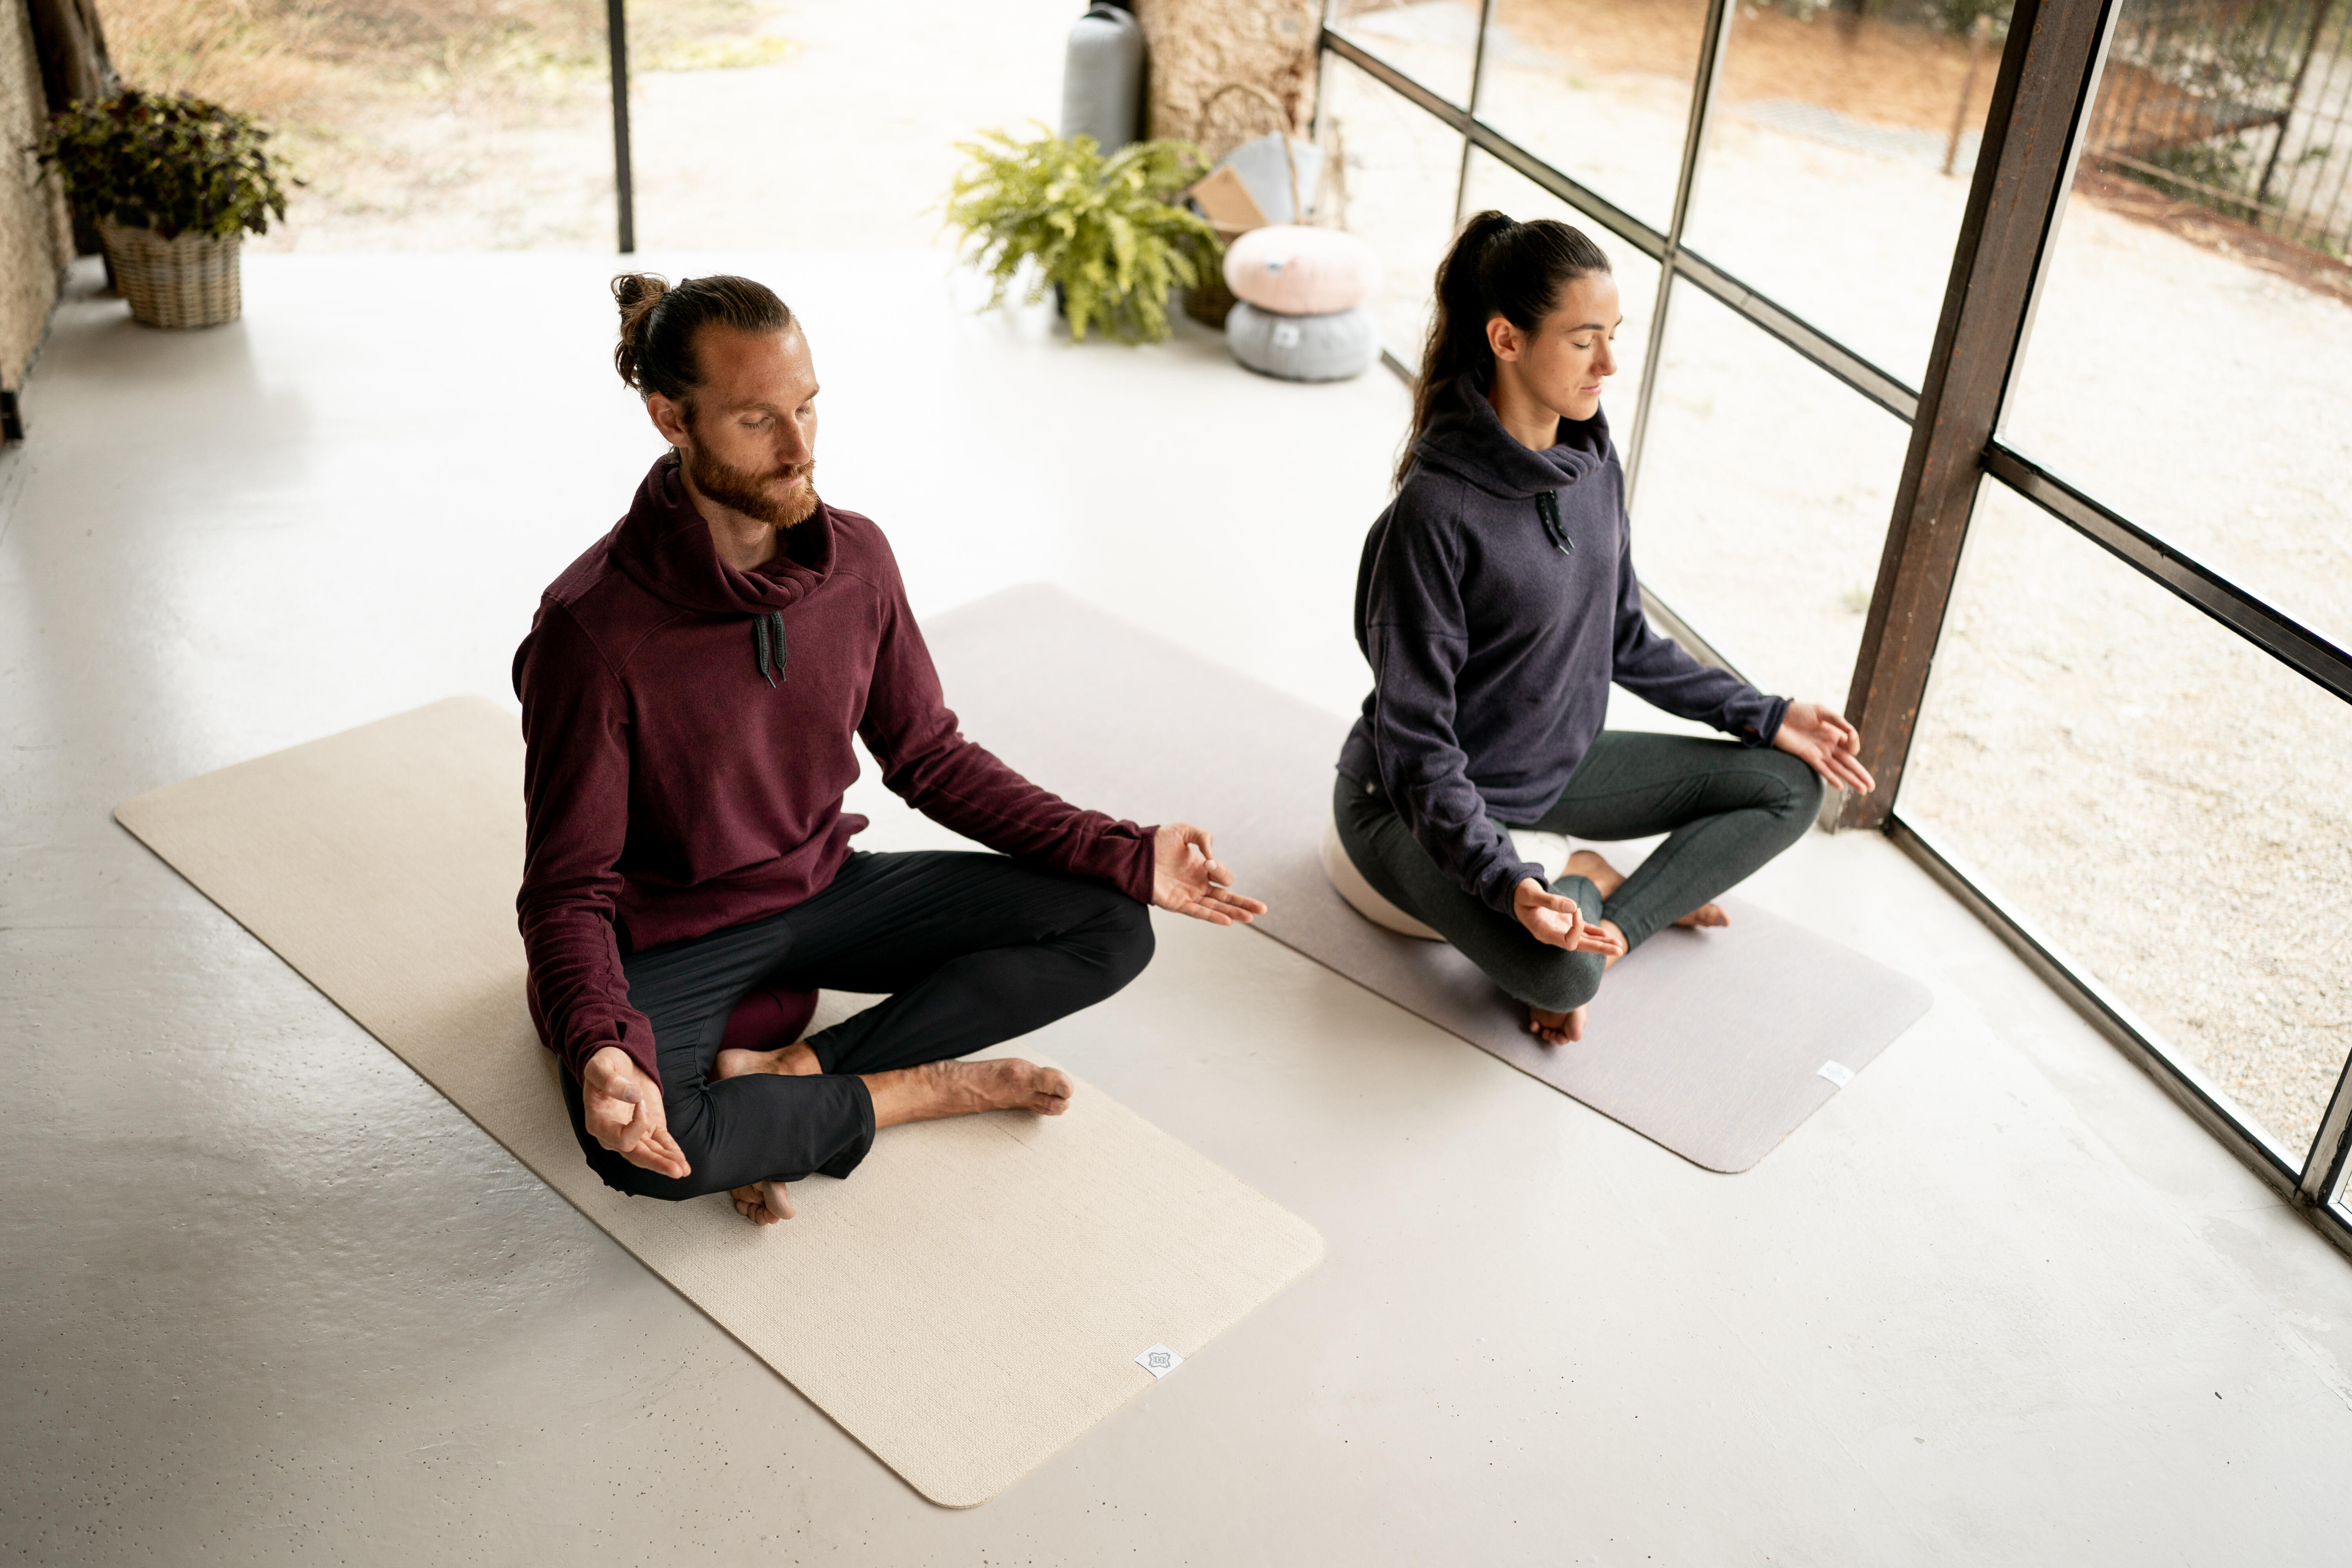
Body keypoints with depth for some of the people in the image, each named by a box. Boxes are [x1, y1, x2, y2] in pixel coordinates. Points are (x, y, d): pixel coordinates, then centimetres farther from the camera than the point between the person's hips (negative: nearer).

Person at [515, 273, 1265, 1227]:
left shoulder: (857, 559, -8)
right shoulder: (591, 629, -24)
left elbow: (931, 760, 4)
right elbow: (570, 886, -19)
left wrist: (1124, 857, -4)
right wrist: (601, 1049, -40)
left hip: (824, 889, 6)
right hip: (672, 936, -5)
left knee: (1112, 930, -7)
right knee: (643, 1146, -37)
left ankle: (788, 1076, -15)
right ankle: (915, 1091, -9)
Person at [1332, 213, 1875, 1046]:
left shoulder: (1593, 462, -4)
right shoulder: (1434, 515, -27)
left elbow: (1625, 641, 10)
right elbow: (1416, 741, -25)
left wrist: (1766, 717, 7)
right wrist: (1507, 883, -35)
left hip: (1558, 766, 8)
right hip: (1420, 800, -8)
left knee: (1789, 784, 2)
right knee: (1559, 974, -33)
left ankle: (1598, 921, -5)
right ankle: (1587, 898, 1)